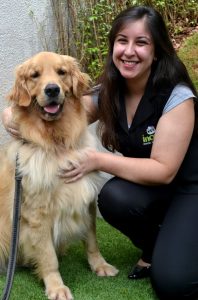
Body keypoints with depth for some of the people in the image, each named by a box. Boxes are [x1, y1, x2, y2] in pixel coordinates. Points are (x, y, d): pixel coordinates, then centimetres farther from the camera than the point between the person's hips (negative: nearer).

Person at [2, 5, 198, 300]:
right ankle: (153, 248, 1)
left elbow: (164, 170, -26)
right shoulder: (109, 93, -6)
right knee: (113, 198, -30)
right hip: (148, 185, 6)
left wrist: (97, 160, -27)